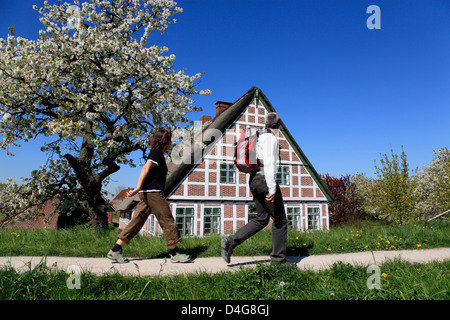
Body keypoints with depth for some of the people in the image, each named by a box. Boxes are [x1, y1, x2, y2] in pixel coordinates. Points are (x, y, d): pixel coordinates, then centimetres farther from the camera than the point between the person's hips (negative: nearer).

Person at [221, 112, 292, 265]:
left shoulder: (259, 137, 18)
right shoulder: (270, 138, -10)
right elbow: (269, 163, -21)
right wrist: (272, 189, -24)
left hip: (254, 180, 9)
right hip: (265, 180, -9)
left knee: (261, 219, 12)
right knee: (280, 220, 3)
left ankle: (231, 242, 2)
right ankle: (278, 258, 11)